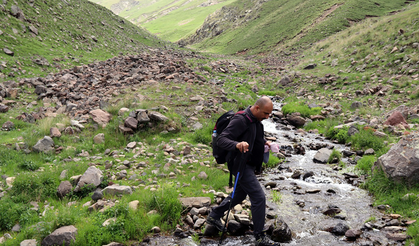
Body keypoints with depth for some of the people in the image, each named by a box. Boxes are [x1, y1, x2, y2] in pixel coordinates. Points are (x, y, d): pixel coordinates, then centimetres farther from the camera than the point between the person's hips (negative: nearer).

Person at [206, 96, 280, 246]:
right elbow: (222, 140, -29)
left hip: (250, 165, 10)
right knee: (259, 198, -11)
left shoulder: (256, 120, 7)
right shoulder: (240, 120, -22)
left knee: (240, 195, 22)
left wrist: (265, 142, 11)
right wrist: (237, 144, -46)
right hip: (241, 165, -10)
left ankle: (214, 216, 40)